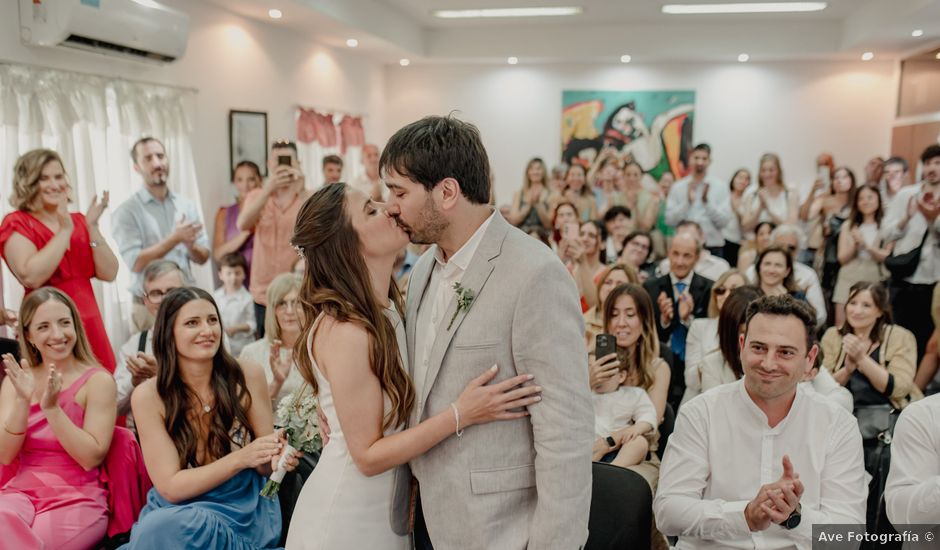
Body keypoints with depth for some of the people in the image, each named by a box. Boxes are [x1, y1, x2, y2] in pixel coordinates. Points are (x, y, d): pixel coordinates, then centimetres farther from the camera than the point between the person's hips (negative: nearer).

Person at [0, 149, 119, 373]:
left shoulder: (78, 221, 12)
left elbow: (109, 274, 2)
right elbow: (30, 277, -21)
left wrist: (92, 227, -6)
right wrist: (65, 231, -16)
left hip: (90, 326, 5)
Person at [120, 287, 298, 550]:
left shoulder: (248, 376, -8)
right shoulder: (149, 396, -9)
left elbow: (264, 467, 0)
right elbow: (170, 486, -11)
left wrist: (276, 457, -24)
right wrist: (240, 458, -24)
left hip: (244, 511, -1)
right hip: (175, 510, 1)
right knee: (156, 528, -32)